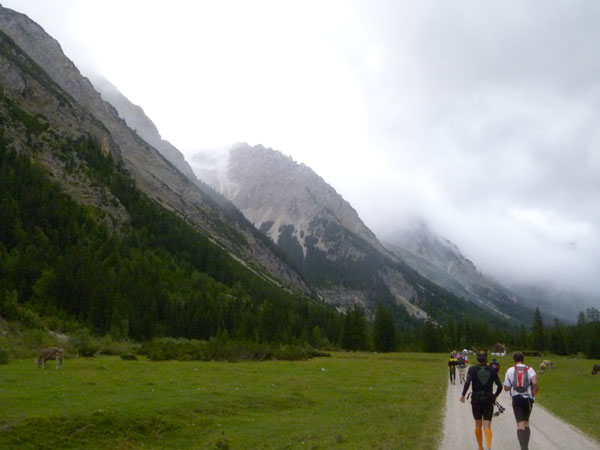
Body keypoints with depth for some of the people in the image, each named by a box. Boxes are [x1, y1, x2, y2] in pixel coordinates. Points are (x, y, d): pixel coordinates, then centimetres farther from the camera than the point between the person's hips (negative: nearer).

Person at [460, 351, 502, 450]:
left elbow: (467, 383, -15)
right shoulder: (492, 370, 4)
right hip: (488, 400, 1)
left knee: (478, 425, 15)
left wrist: (463, 395, -5)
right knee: (487, 426, -1)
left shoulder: (472, 369, -2)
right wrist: (495, 396, 19)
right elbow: (500, 386, 4)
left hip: (476, 399, 0)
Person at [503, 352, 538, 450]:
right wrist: (535, 391, 1)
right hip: (528, 398, 2)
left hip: (516, 398, -2)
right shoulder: (529, 370, 2)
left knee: (520, 424, -4)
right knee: (526, 422, 19)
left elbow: (506, 388, 2)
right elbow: (535, 382, -17)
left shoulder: (510, 370, 2)